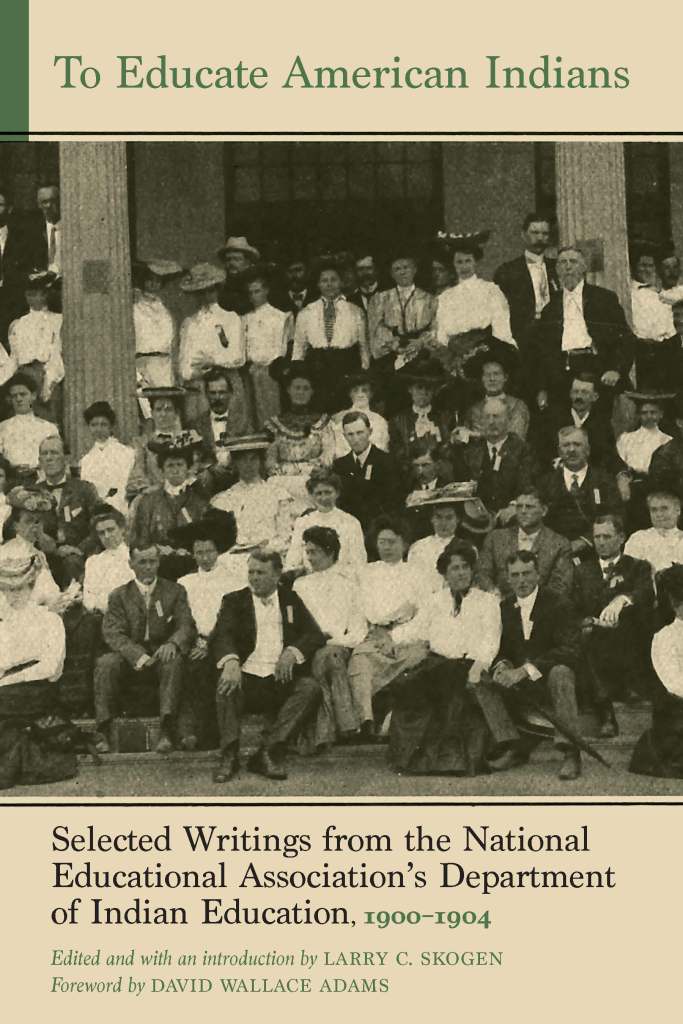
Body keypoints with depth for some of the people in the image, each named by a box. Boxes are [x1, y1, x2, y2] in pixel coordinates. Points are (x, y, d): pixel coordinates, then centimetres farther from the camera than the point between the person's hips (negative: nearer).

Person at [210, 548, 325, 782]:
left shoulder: (292, 601, 19)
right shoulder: (234, 601, 13)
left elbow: (315, 636, 8)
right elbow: (221, 637, -5)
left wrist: (292, 652, -15)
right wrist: (231, 662, -28)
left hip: (281, 680, 1)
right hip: (247, 678, -1)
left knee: (311, 688, -27)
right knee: (226, 685, -33)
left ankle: (268, 752, -28)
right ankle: (229, 757, -27)